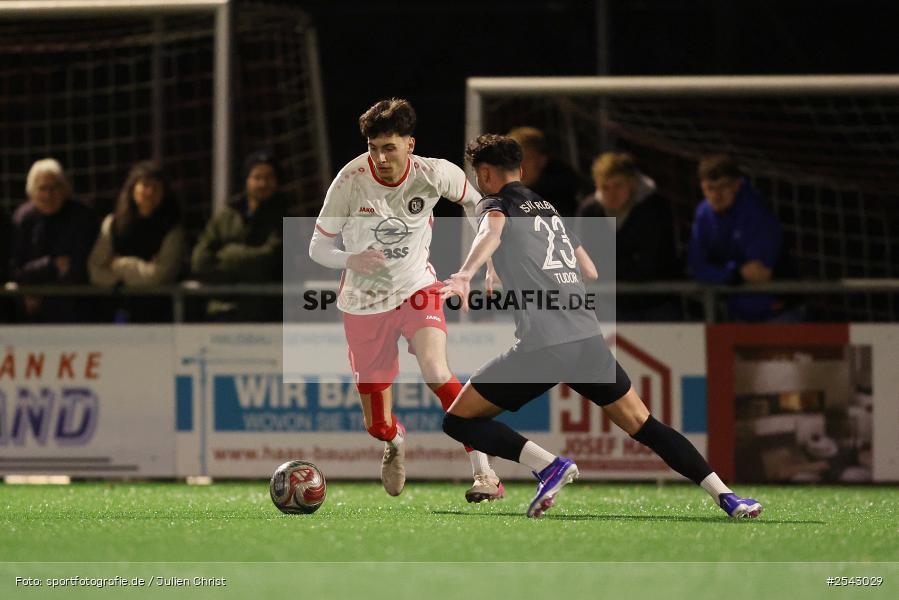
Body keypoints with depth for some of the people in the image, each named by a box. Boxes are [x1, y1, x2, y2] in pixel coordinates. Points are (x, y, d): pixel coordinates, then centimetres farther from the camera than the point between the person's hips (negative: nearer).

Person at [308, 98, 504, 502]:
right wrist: (352, 260, -31)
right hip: (363, 303, 0)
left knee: (436, 373, -31)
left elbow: (472, 202, 8)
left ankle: (484, 474, -26)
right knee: (377, 425, 5)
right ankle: (394, 441, 46)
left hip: (417, 290, 0)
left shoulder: (434, 175, -15)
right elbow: (318, 247, -10)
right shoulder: (351, 181, -19)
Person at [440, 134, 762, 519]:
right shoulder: (549, 209, 26)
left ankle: (549, 465, -13)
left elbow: (491, 231, -18)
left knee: (458, 421, 4)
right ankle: (725, 495, 1)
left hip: (541, 347, -6)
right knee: (644, 427, 14)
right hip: (589, 339, 6)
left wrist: (465, 275, -36)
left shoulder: (496, 203, 7)